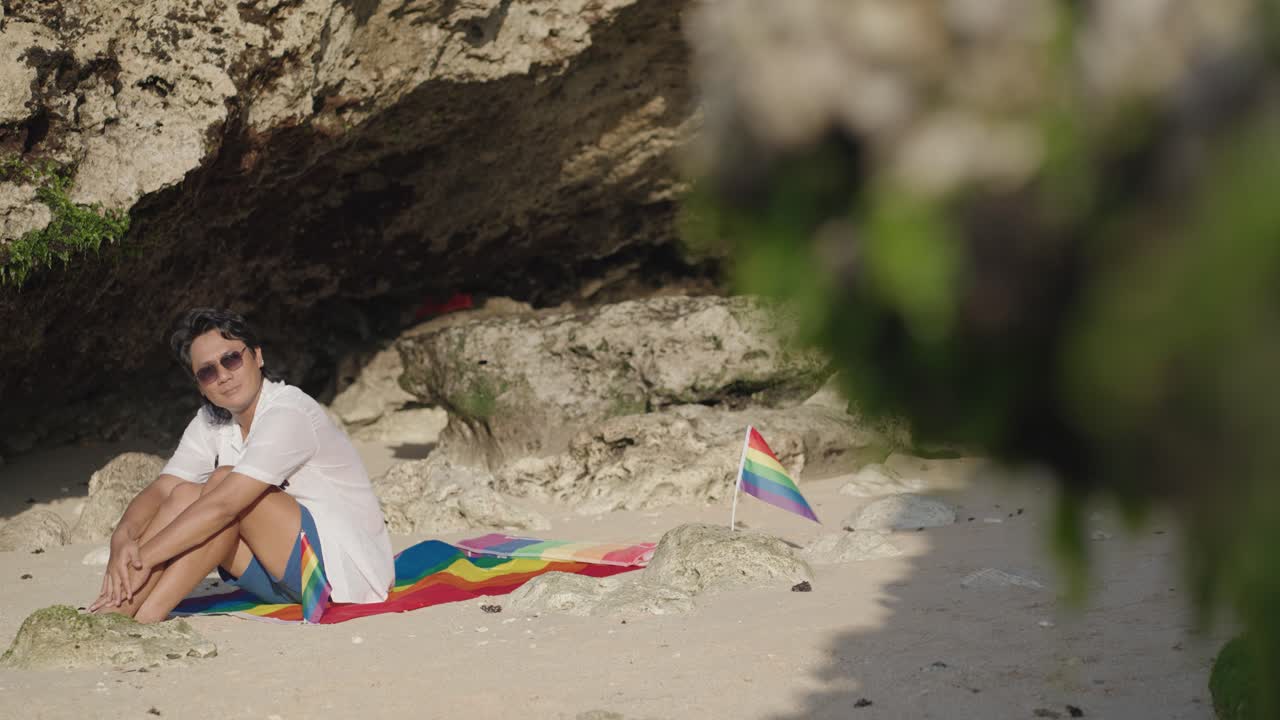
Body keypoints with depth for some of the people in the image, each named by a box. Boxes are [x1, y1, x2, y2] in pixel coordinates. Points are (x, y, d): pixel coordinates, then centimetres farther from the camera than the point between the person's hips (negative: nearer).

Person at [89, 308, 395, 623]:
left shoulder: (289, 415, -21)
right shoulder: (211, 422, 4)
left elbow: (223, 505, -31)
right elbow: (159, 491, -6)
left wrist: (143, 559, -34)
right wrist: (123, 537, -29)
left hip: (348, 564, -8)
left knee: (224, 484, -25)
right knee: (184, 494, -11)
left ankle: (144, 619, -30)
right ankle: (115, 612, -24)